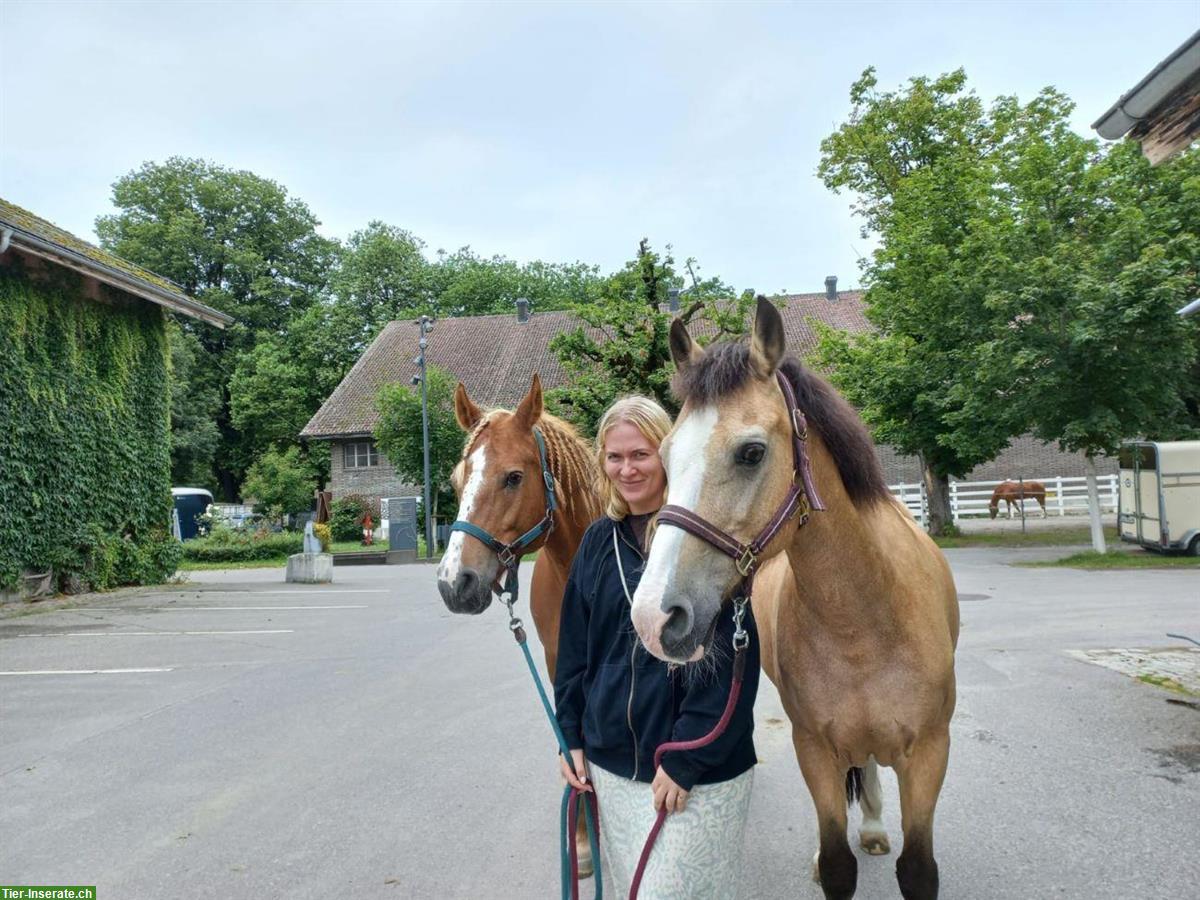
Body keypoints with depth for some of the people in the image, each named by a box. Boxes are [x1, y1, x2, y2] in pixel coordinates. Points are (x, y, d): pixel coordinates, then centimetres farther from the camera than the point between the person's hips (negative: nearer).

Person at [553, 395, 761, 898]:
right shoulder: (599, 540, 4)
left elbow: (732, 663, -16)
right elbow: (574, 647, 11)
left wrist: (686, 761, -16)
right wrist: (572, 736, 7)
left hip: (699, 769, -6)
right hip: (609, 763, 6)